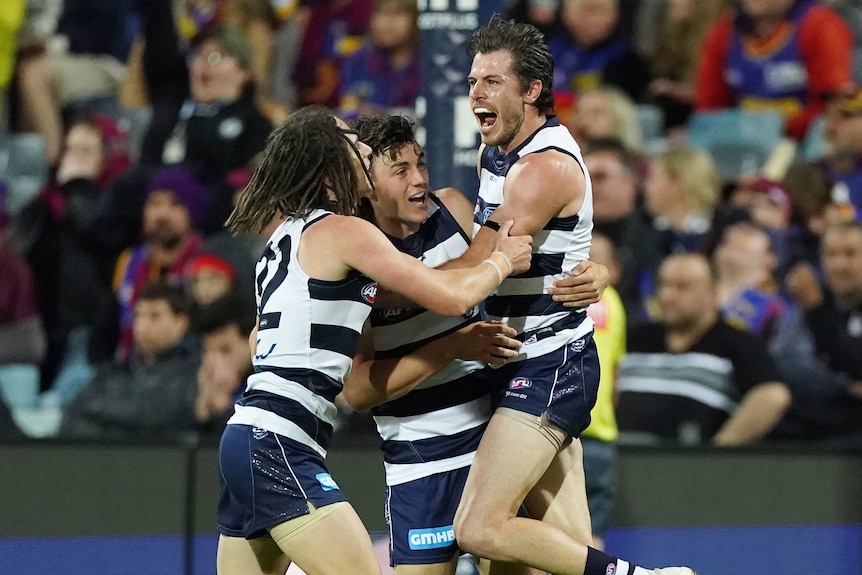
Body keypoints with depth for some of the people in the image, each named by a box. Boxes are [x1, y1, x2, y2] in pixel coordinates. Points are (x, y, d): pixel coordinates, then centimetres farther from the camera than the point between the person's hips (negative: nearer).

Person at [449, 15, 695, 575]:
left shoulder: (546, 166, -17)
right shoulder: (494, 154, 11)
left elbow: (472, 274, -21)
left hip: (549, 368, -9)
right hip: (528, 366, 9)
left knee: (481, 529, -17)